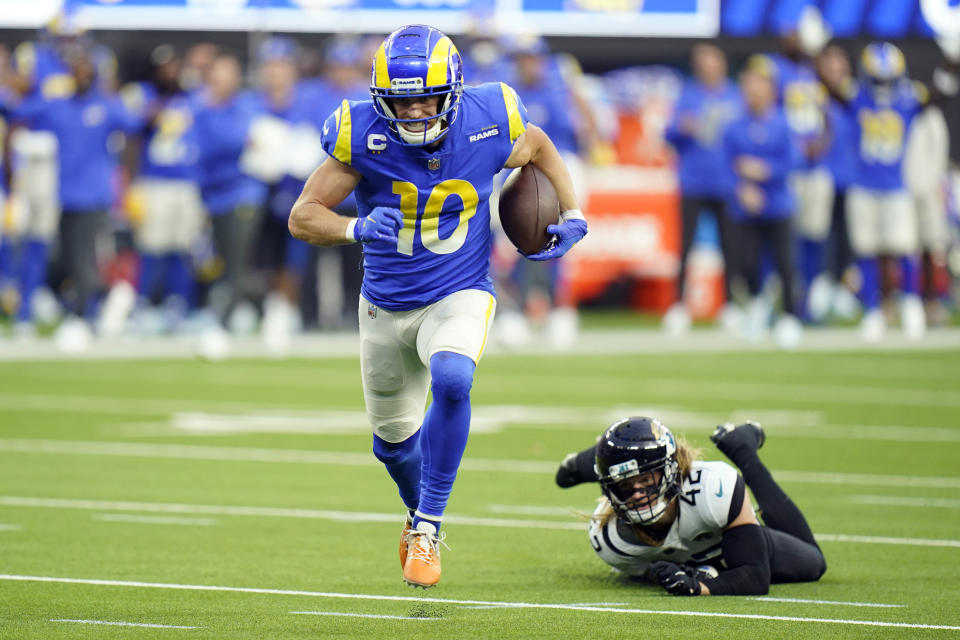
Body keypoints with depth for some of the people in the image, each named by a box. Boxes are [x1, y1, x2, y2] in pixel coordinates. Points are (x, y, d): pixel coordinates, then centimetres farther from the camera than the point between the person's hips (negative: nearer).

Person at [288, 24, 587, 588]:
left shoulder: (487, 125, -17)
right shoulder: (362, 137, -21)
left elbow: (540, 147, 7)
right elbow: (303, 217, -17)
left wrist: (572, 217, -4)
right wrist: (357, 228, -37)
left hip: (460, 297, -2)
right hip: (387, 304, 2)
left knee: (452, 381, -33)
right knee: (394, 437, 17)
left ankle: (428, 527, -19)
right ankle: (420, 508, 52)